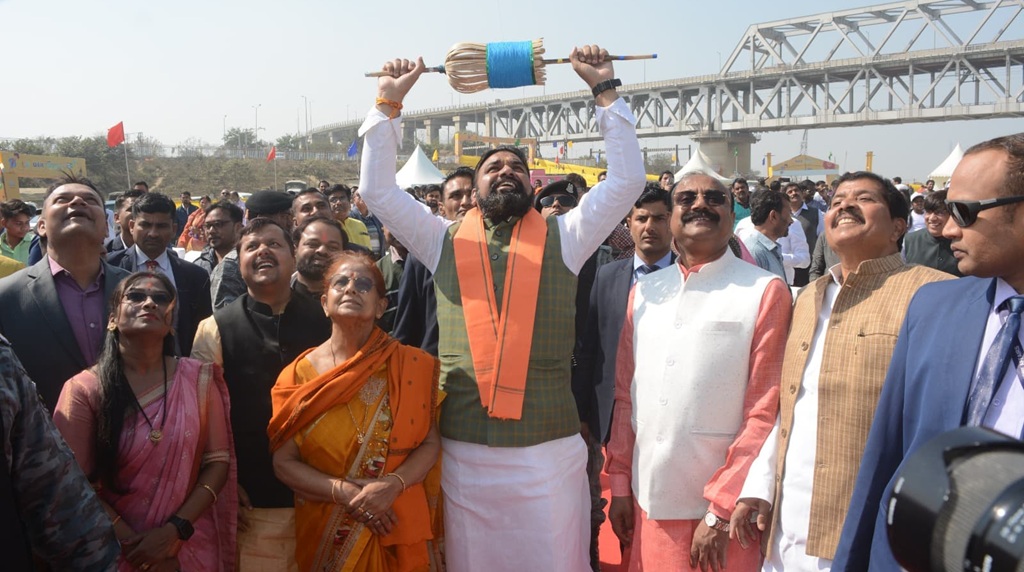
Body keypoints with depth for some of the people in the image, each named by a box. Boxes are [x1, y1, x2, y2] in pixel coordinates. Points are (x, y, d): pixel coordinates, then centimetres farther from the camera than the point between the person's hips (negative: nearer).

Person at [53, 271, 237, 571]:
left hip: (191, 545, 2)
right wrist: (132, 543, -14)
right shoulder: (84, 390, -8)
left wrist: (175, 530, -14)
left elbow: (218, 461, -4)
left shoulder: (199, 379, -4)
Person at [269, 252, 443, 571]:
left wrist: (392, 485, -21)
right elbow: (284, 462, -5)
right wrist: (346, 492, -18)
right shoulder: (299, 376, -4)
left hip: (398, 527, 0)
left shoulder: (411, 366, -5)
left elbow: (431, 443, -4)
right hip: (326, 534, 0)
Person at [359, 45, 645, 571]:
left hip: (549, 448, -1)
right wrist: (389, 103, 4)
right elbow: (378, 190, 6)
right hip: (464, 450, 1)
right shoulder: (445, 242, 9)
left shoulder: (562, 239, 6)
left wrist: (604, 91, 1)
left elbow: (627, 181, 0)